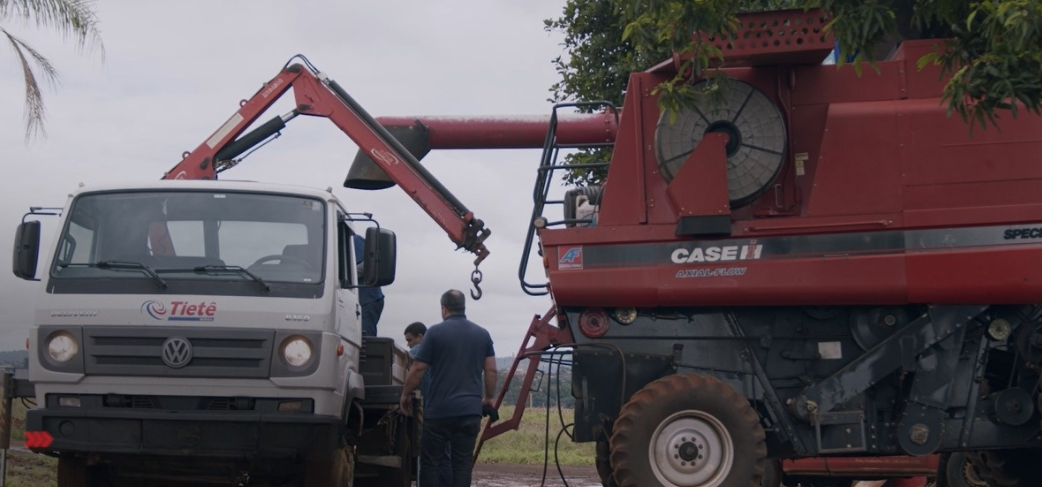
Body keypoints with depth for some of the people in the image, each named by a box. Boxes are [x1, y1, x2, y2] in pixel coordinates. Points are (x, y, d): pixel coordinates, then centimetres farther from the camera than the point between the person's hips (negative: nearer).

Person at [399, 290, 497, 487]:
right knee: (463, 463, 4)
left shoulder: (435, 332, -4)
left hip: (439, 410, -4)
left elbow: (418, 369, -3)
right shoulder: (482, 334, 9)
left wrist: (406, 394, 10)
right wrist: (488, 398, 23)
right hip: (470, 410, 4)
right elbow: (491, 370, 9)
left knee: (429, 462, 4)